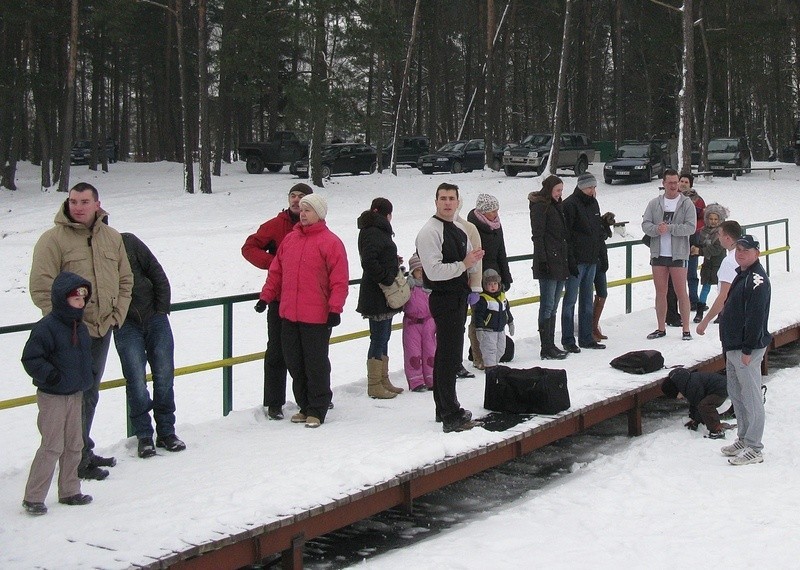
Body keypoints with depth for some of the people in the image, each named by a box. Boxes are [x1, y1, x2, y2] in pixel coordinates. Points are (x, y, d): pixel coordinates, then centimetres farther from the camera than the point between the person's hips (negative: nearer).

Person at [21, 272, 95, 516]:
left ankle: (69, 491, 26)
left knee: (74, 445, 13)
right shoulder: (46, 327, -17)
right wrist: (50, 375, -24)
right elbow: (30, 358, -17)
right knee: (52, 446, -8)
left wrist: (87, 377, 12)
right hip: (52, 397, -8)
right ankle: (32, 497, 1)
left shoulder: (80, 327, 8)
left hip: (75, 394, 8)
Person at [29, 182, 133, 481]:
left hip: (102, 331, 6)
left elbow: (125, 280, 15)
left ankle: (83, 453, 32)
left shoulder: (112, 238, 7)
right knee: (77, 397, -4)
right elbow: (41, 289, -13)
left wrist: (117, 315, 4)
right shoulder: (53, 239, -11)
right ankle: (79, 461, 6)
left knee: (90, 395, 18)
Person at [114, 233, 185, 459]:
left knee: (164, 376, 3)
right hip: (126, 325, -1)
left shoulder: (128, 243, -4)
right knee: (136, 381, -8)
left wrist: (162, 310, -3)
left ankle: (166, 431, 16)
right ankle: (144, 436, 5)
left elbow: (157, 274, 1)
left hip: (155, 319, 1)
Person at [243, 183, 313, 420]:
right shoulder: (276, 226, -1)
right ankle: (274, 403, 7)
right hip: (281, 300, -2)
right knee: (277, 351, 2)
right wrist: (272, 262, -15)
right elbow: (249, 247, -1)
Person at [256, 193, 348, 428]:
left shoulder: (330, 242, -7)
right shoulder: (290, 239, 12)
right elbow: (276, 271, 18)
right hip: (288, 314, 6)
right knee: (295, 363, 12)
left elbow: (339, 279, -10)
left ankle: (317, 410, 11)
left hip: (317, 317, -6)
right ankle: (304, 406, 24)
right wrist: (266, 296, 14)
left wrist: (335, 308, -15)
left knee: (316, 364, 2)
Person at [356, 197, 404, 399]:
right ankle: (374, 386, 2)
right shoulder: (373, 233, -16)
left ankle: (383, 380, 26)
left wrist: (394, 262, 6)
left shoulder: (379, 231, 16)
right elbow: (369, 262, -27)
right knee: (378, 339, -5)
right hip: (377, 296, -10)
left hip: (385, 294, 10)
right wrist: (387, 277, -21)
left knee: (383, 337, 16)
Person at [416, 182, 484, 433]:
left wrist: (474, 257, 3)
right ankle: (450, 417, -6)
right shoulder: (430, 232, -15)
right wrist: (463, 264, -20)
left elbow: (467, 259, 25)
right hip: (444, 299, -10)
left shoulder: (459, 228, 14)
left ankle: (445, 408, 27)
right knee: (449, 357, -9)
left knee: (447, 355, 17)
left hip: (458, 297, 10)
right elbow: (434, 271, -24)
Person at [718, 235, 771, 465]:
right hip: (733, 347, 10)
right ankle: (743, 439, 29)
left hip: (747, 349, -10)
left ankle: (754, 449, 1)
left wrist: (747, 350, -22)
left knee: (751, 398, -5)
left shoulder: (757, 280, -18)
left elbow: (756, 318, -23)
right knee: (736, 395, 17)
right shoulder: (742, 275, 14)